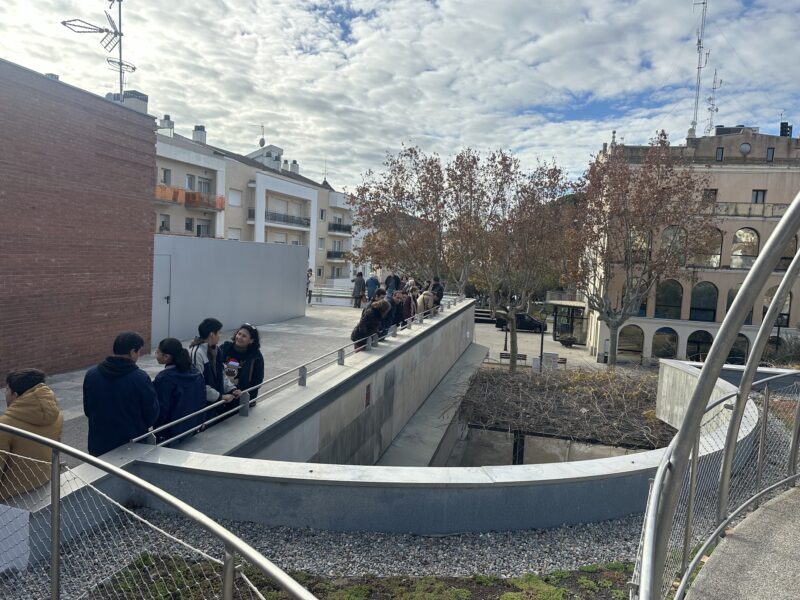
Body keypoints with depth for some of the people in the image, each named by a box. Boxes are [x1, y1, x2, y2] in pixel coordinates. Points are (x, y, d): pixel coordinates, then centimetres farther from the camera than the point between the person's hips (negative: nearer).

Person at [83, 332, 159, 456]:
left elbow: (87, 410, 9)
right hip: (132, 446, -4)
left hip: (99, 445, 4)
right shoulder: (140, 378, -20)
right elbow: (152, 415, -10)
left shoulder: (91, 374, -5)